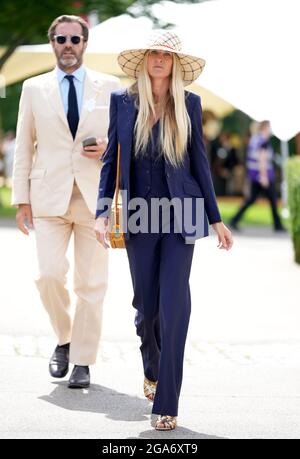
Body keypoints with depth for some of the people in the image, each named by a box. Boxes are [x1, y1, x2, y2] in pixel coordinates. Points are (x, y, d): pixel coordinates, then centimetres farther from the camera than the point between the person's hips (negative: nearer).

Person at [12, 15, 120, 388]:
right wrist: (21, 199, 4)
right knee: (49, 275, -12)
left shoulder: (109, 87, 9)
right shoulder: (34, 89, 10)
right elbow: (24, 147, 10)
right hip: (49, 198, 0)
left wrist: (108, 146, -8)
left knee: (91, 284, -1)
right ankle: (64, 340, 13)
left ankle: (82, 362, 8)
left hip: (95, 197, 0)